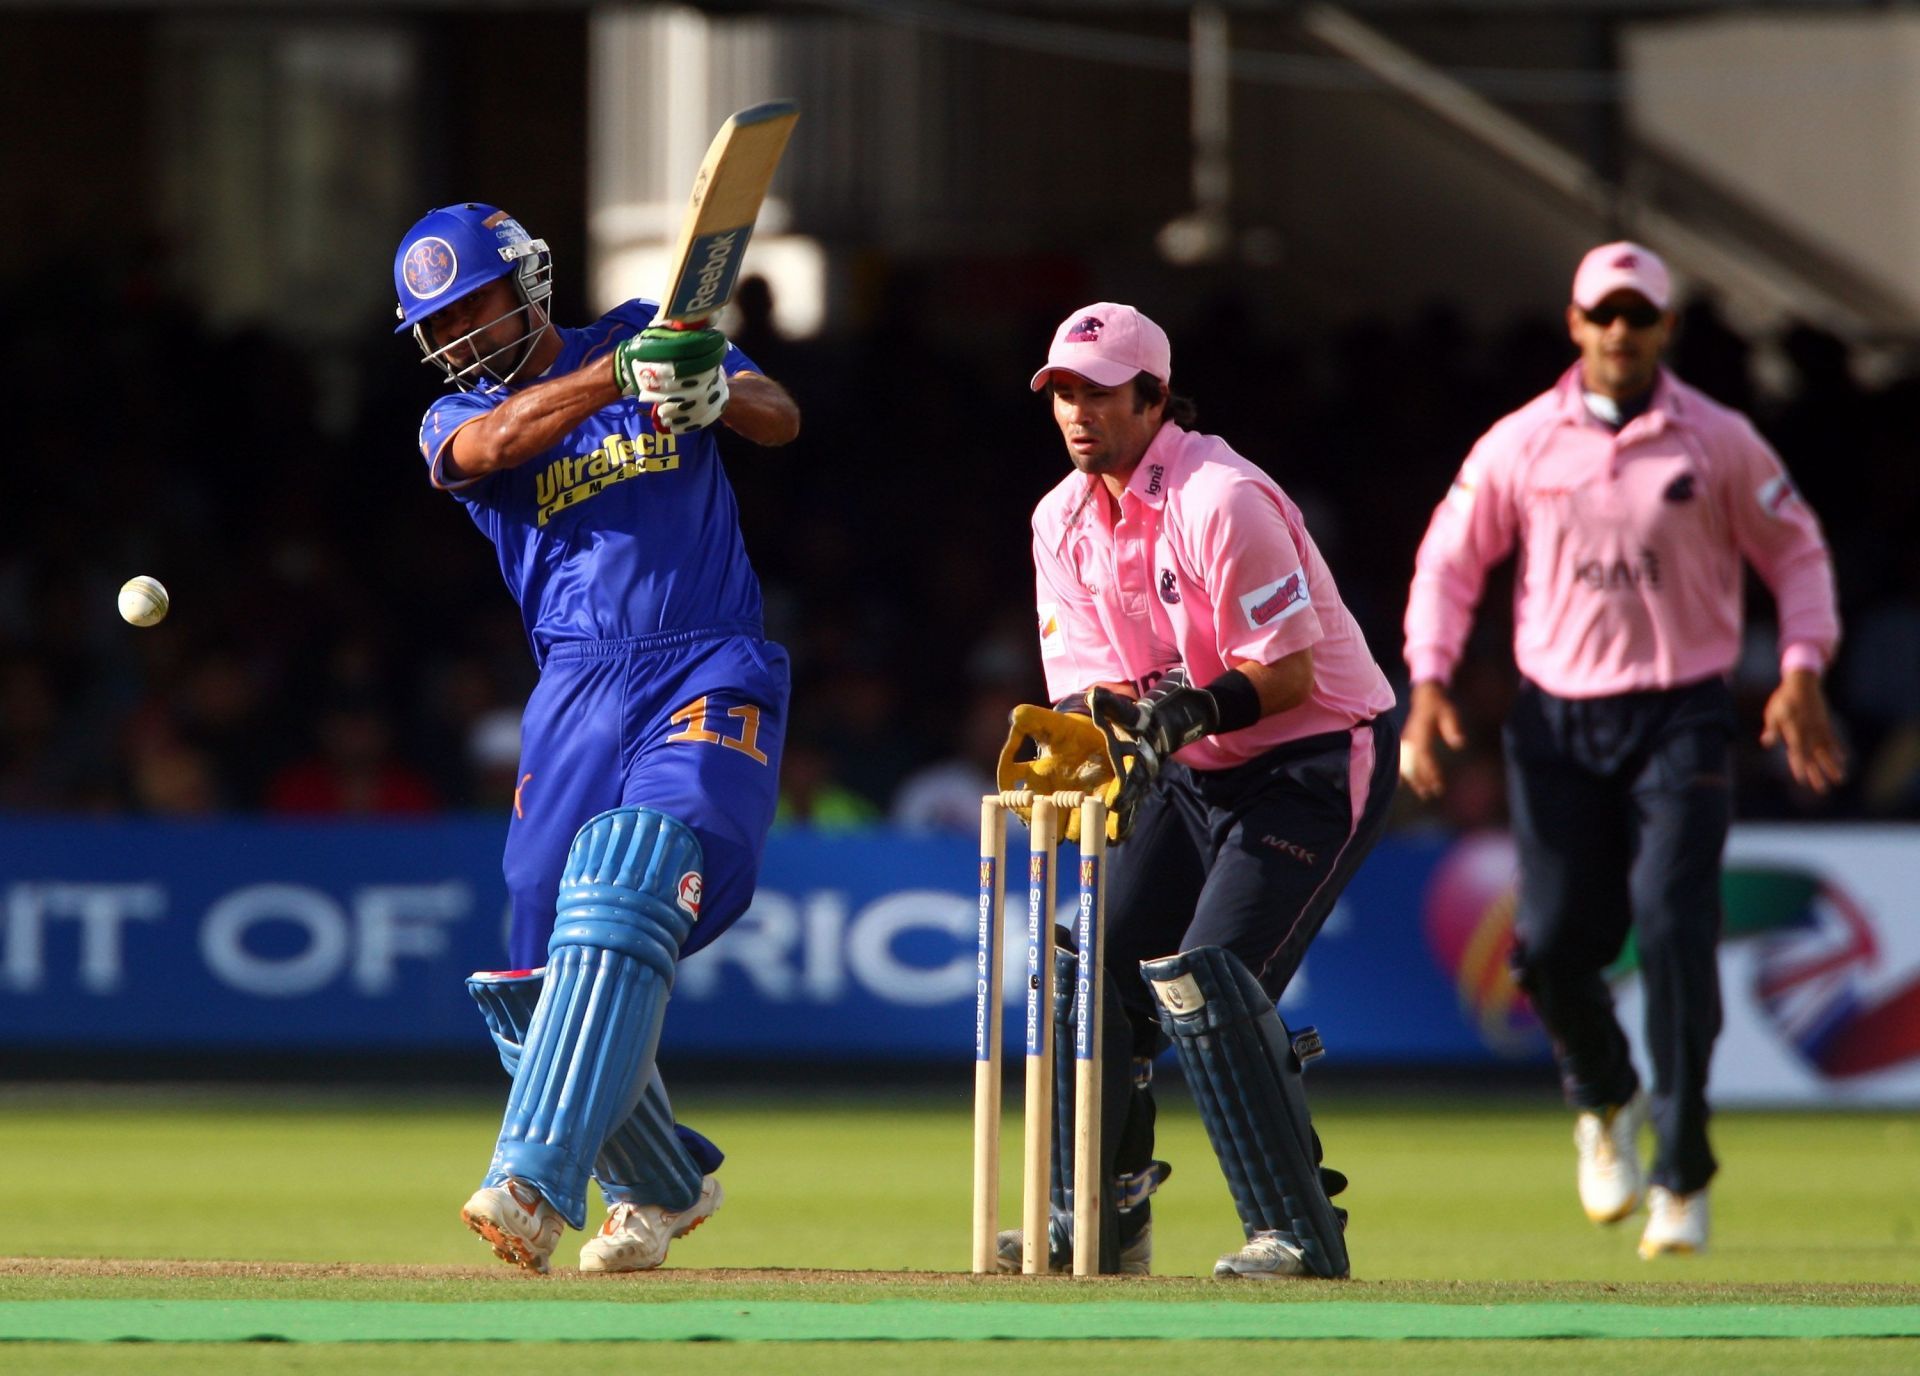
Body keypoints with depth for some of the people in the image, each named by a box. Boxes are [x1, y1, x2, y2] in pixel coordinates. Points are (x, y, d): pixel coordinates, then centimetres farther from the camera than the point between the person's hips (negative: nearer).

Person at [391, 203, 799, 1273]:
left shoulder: (648, 336, 12)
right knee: (539, 979, -1)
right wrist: (619, 377, -28)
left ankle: (536, 1184, -37)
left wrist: (717, 393, -25)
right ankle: (663, 1186, 24)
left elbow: (781, 419, -2)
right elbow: (496, 443, -13)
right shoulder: (456, 421, 12)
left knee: (625, 885, -26)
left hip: (713, 674, -4)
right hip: (580, 693, 4)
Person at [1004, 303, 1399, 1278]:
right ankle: (1099, 1223, 15)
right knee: (1099, 965, 2)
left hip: (1317, 758, -8)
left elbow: (1290, 673, -22)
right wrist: (1107, 730, -21)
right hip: (1197, 771, 8)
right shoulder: (1063, 520, 4)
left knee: (1206, 976, -21)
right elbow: (1088, 681, 1)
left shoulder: (1218, 499, -21)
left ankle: (1302, 1233, -18)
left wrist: (1195, 710, -38)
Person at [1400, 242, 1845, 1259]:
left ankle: (1683, 1177, -9)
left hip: (1680, 718, -2)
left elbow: (1796, 551, 8)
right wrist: (1427, 684, -3)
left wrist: (1801, 670, -6)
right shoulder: (1521, 443, 3)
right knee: (1552, 942, -5)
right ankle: (1604, 1102, 28)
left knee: (1673, 928, -16)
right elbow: (1449, 559, 9)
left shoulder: (1719, 443, 0)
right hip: (1557, 718, 2)